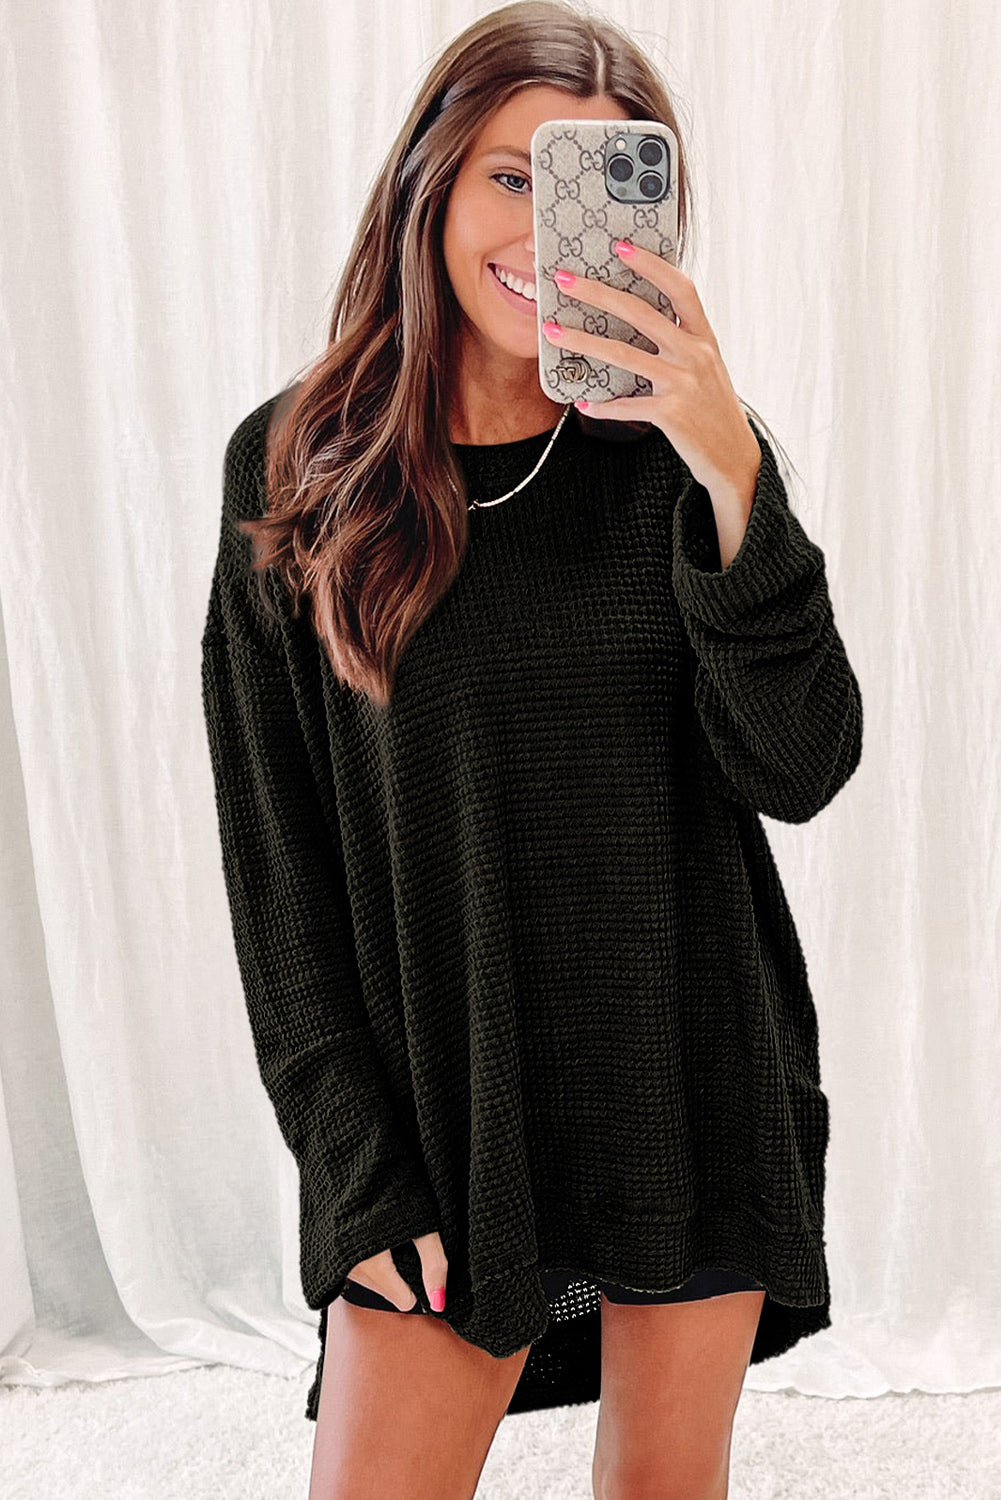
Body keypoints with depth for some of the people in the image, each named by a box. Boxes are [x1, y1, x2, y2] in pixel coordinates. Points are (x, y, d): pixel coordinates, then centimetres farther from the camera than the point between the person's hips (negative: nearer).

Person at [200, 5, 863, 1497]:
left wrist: (730, 473, -22)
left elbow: (802, 770, -10)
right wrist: (359, 1170, -5)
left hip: (696, 1080, 2)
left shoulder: (682, 455, -1)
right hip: (442, 1094, -1)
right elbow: (275, 857, -2)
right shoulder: (298, 469, -3)